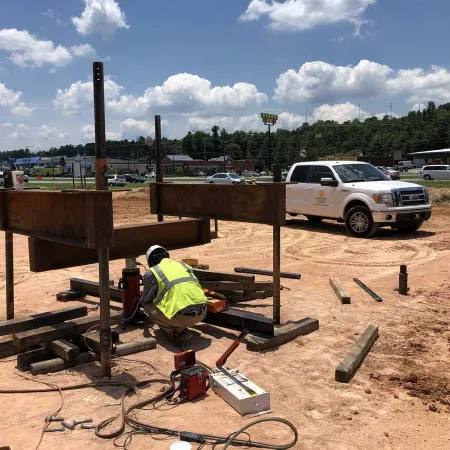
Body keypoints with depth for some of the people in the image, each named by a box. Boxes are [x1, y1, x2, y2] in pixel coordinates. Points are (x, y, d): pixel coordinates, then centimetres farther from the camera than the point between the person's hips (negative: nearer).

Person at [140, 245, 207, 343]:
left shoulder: (151, 272, 10)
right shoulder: (184, 265, 24)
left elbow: (144, 301, 23)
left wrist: (141, 301, 49)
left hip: (183, 317, -6)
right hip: (202, 313, 6)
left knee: (148, 307, 18)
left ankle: (175, 332, 4)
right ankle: (181, 327, 17)